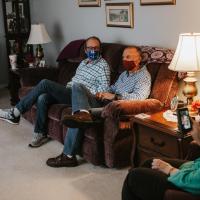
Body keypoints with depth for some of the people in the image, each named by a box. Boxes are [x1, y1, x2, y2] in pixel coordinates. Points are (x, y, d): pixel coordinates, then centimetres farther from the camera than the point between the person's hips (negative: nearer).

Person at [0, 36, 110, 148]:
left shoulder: (102, 65, -4)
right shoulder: (84, 62, 22)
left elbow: (104, 88, -14)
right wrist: (65, 89, 9)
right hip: (70, 92, 8)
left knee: (45, 83, -21)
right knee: (42, 98, -21)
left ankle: (15, 113, -14)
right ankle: (41, 134, -9)